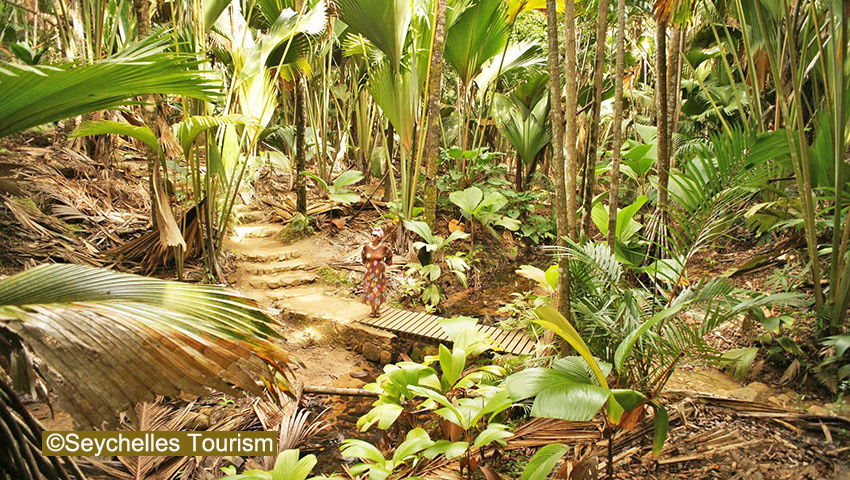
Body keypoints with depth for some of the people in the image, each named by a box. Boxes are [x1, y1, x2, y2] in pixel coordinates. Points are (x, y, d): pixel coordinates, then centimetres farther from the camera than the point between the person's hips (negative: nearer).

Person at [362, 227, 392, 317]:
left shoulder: (384, 247, -13)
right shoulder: (366, 247, -8)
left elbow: (389, 255, 8)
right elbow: (363, 256, 13)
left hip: (380, 273, -1)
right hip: (369, 273, 2)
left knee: (379, 290, 8)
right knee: (370, 290, 8)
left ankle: (378, 309, 27)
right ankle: (373, 309, 26)